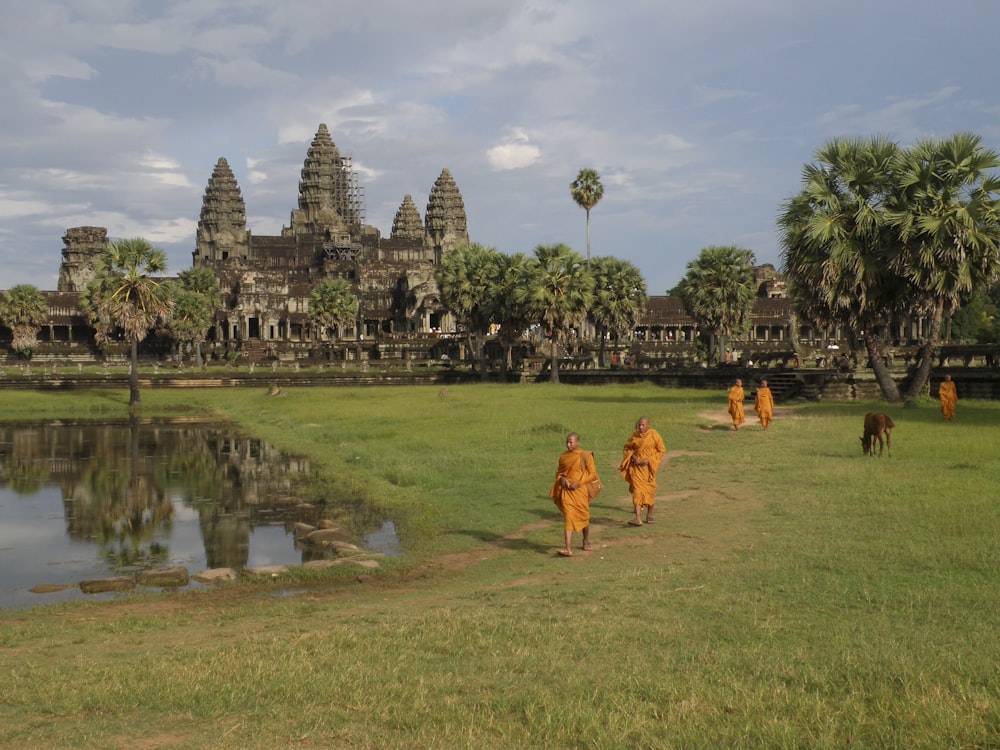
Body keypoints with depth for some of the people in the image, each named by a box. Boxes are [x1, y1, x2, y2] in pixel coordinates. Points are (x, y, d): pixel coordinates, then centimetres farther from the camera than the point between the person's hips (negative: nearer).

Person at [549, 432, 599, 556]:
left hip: (580, 490, -2)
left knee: (584, 517, 13)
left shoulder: (585, 456, -6)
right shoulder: (563, 456, 5)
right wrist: (561, 479, -5)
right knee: (568, 517, -9)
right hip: (566, 491, 2)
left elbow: (593, 474, -6)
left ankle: (586, 541, 40)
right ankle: (568, 549, -17)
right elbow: (559, 472, 17)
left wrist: (579, 482, -16)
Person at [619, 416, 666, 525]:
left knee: (650, 491, 10)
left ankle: (649, 515, 31)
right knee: (637, 490, -10)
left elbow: (661, 451, -3)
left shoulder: (654, 436, -7)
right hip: (637, 467, 1)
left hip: (649, 467, -1)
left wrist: (649, 459, -14)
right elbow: (626, 448, 11)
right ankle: (638, 518, -17)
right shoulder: (635, 435, 0)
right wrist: (633, 457, -8)